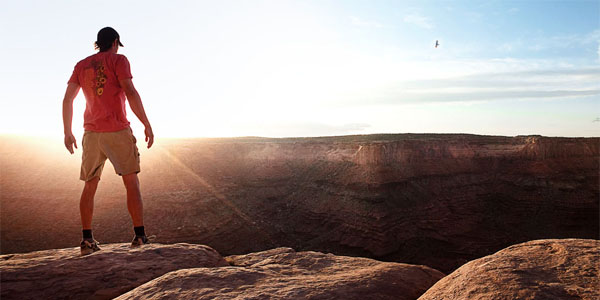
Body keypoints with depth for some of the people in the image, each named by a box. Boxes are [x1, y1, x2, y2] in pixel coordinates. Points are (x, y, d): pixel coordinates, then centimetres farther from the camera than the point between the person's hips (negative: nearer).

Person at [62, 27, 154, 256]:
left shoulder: (82, 65, 15)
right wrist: (147, 125, -12)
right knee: (131, 182, 1)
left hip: (92, 133, 5)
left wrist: (68, 132, 17)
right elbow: (130, 93, -13)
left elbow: (67, 100, 11)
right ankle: (139, 236, -3)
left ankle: (87, 240, 10)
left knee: (90, 186, 12)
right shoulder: (118, 60, 0)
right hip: (118, 131, -4)